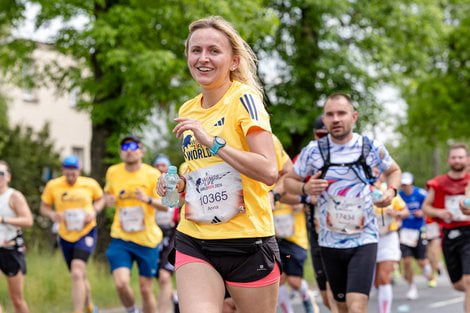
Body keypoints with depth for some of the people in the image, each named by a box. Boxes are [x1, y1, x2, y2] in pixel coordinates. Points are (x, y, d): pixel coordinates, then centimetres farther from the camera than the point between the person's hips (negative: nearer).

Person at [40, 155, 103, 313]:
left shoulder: (90, 184, -5)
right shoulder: (52, 186, -4)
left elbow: (100, 199, 13)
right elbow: (43, 207, 5)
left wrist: (94, 211, -8)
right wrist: (52, 214, -18)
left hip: (86, 233, -3)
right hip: (65, 236, 3)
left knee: (77, 273, -22)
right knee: (80, 276, 15)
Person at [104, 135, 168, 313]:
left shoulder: (152, 175, -5)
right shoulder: (113, 172, 3)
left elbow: (165, 205, -9)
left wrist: (148, 199, -28)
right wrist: (108, 199, 0)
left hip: (148, 239, -1)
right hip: (120, 238, 1)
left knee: (146, 288, 3)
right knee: (121, 283, -18)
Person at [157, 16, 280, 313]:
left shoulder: (244, 98, -10)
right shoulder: (188, 110, 10)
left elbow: (269, 172, -21)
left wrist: (211, 141, -23)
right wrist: (180, 184, 6)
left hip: (247, 241, -5)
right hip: (194, 241, 5)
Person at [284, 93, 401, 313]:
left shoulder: (372, 148, -4)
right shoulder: (313, 151, -4)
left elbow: (393, 171, 16)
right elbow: (289, 180, 8)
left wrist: (391, 190, -5)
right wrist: (305, 189, -14)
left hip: (364, 239, -2)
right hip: (330, 242, 2)